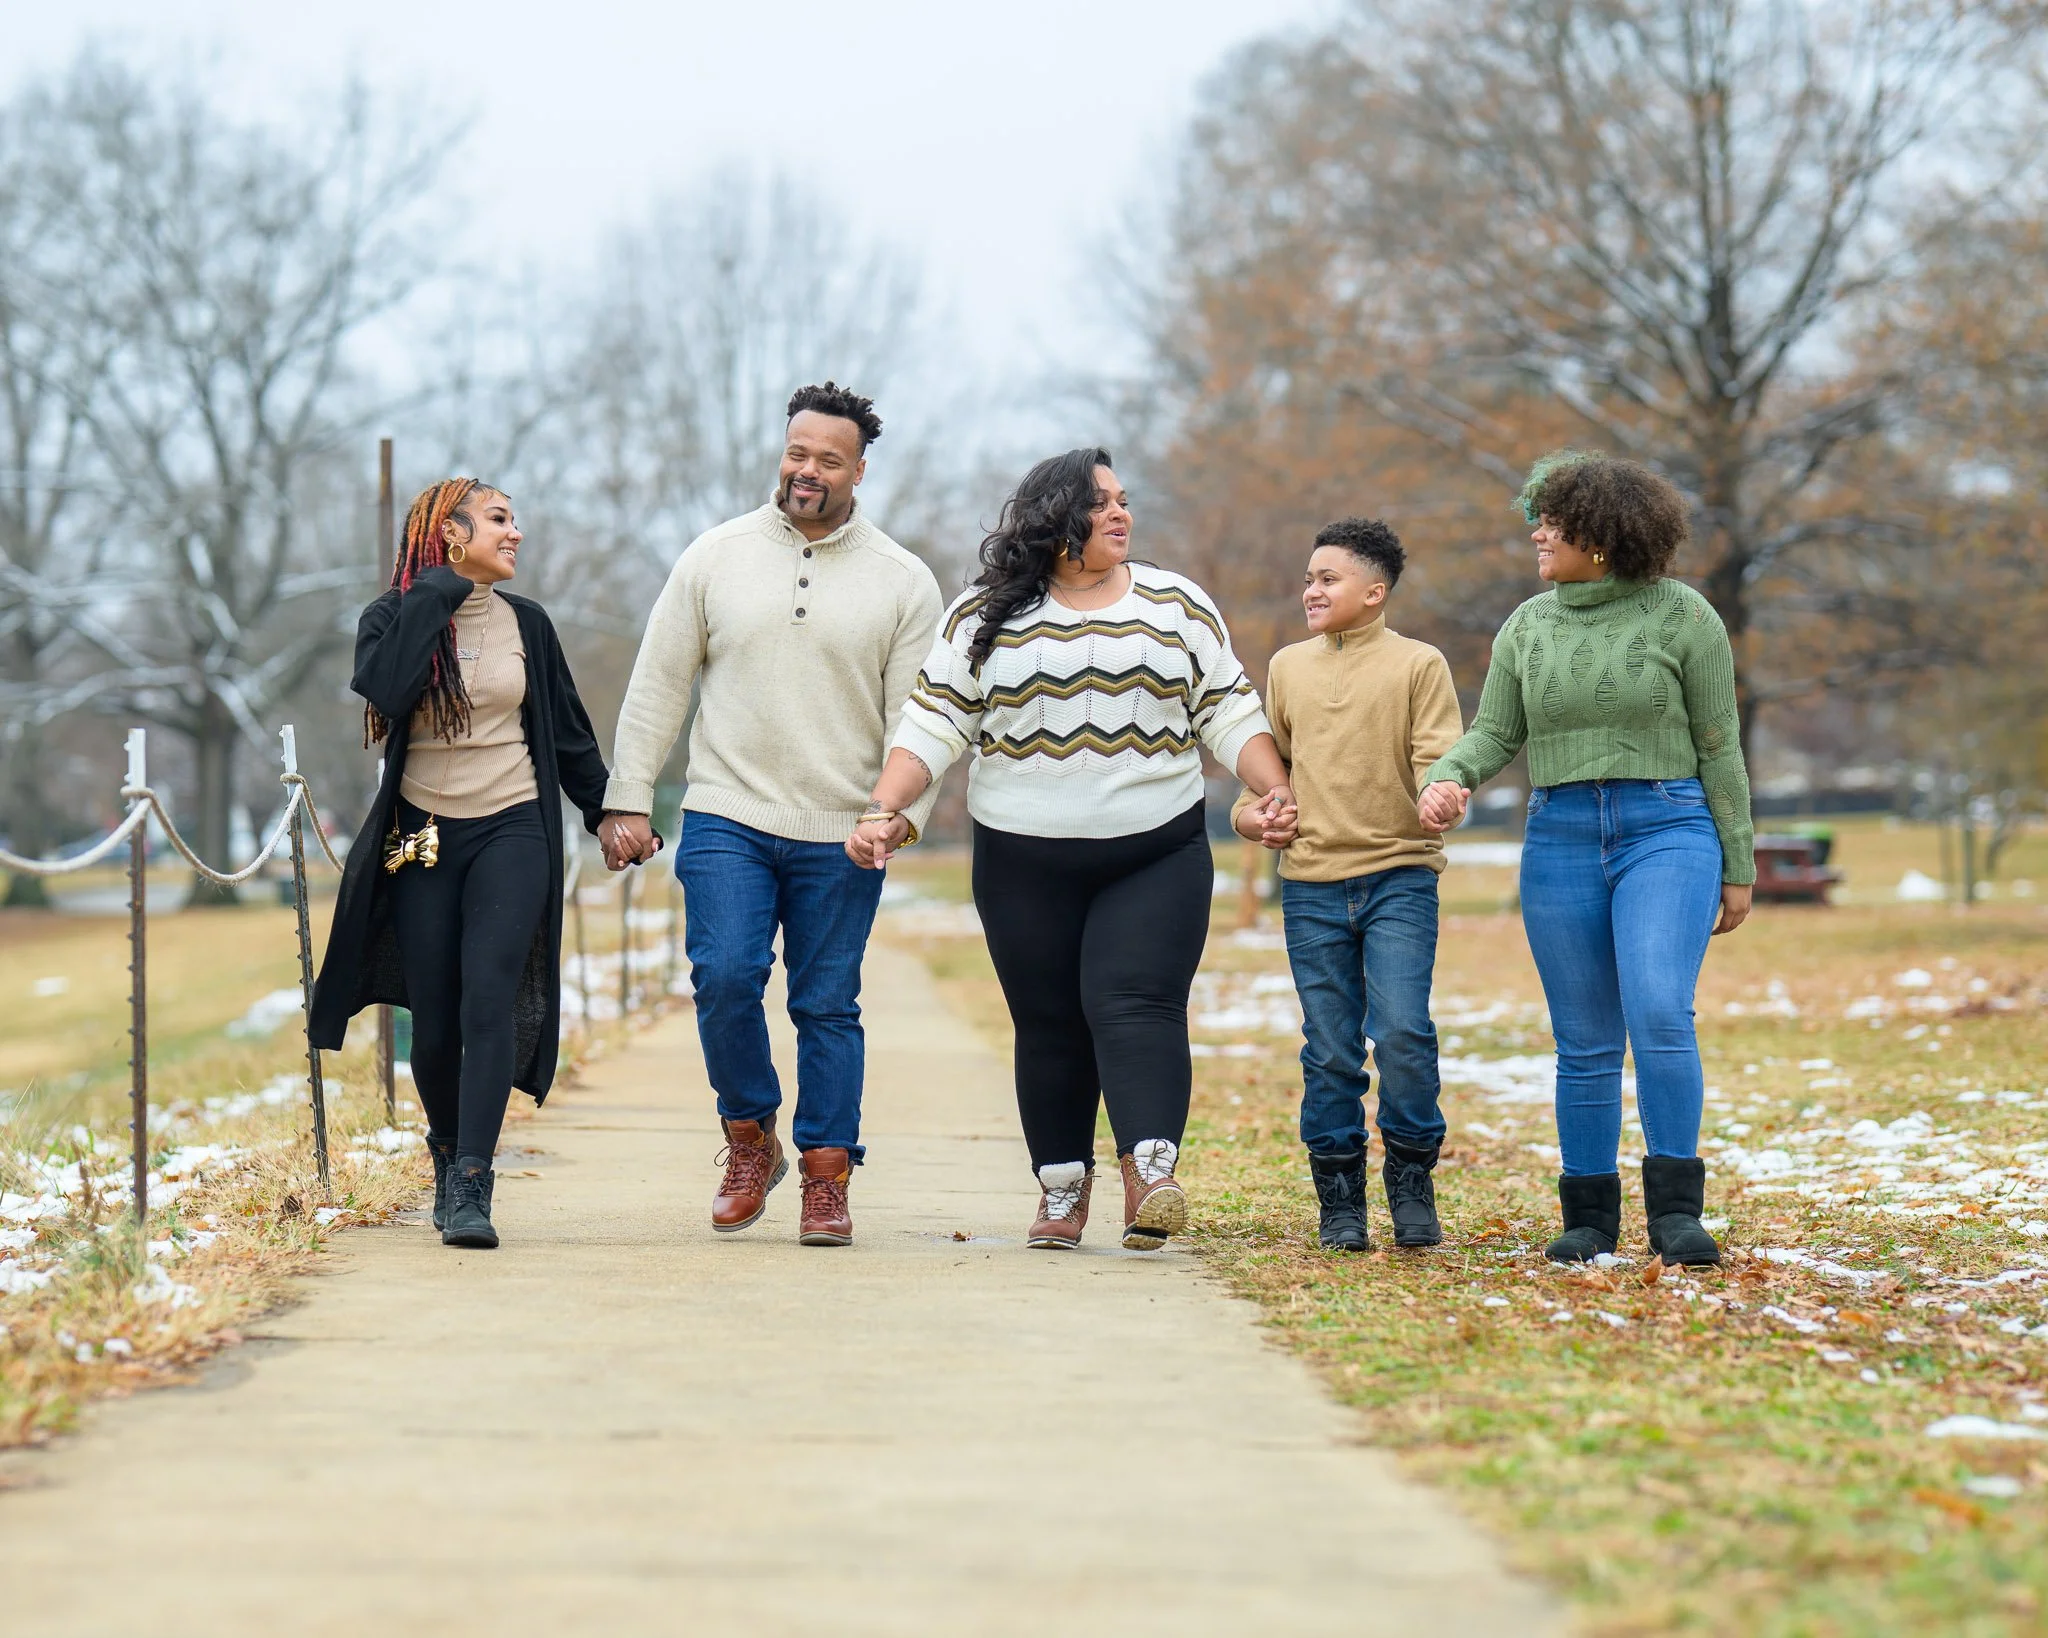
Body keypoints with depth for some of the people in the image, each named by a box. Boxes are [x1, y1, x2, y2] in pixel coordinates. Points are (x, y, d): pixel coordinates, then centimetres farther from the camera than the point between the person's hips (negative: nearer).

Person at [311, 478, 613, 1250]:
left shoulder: (525, 622, 8)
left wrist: (609, 812, 23)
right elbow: (385, 692, -23)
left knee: (490, 997, -17)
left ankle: (471, 1186, -22)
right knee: (434, 1020, 3)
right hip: (423, 838, 0)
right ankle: (449, 1154, 29)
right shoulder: (393, 617, 0)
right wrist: (436, 594, -17)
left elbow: (567, 730, 18)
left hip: (511, 832, 1)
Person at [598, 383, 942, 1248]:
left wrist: (900, 811, -11)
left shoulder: (903, 583, 4)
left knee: (828, 1005, 2)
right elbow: (657, 686, 8)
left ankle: (826, 1180, 10)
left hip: (840, 837, 0)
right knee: (724, 978, -14)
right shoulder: (716, 557, 5)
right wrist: (627, 801, 3)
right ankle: (750, 1140, 7)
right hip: (726, 819, 0)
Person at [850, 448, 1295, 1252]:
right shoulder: (984, 618, 6)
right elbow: (932, 728, 4)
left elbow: (1230, 716, 8)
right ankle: (1061, 1188, 12)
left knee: (1135, 1005, -16)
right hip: (1026, 862, 1)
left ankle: (1150, 1173, -27)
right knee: (1050, 1024, 4)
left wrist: (1275, 791, -7)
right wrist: (884, 811, -10)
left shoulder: (1178, 606, 8)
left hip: (1155, 857, -1)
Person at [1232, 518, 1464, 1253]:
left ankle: (1411, 1179, 6)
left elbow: (1440, 763, -5)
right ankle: (1339, 1202, 13)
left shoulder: (1419, 666, 0)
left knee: (1402, 1033, -14)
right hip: (1312, 883, 3)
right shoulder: (1287, 668, 12)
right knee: (1330, 1053, 4)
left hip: (1399, 877, -3)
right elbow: (1271, 757, 22)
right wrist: (1250, 810, 3)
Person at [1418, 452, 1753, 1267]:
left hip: (1666, 831, -4)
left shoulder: (1681, 615, -2)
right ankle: (1590, 1216, 16)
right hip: (1560, 839, 4)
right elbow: (1494, 733, 9)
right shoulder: (1528, 626, 9)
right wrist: (1447, 778, -14)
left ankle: (1675, 1209, -15)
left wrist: (1737, 867, 1)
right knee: (1585, 1042, 5)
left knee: (1659, 1014, -21)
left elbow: (1718, 746, 1)